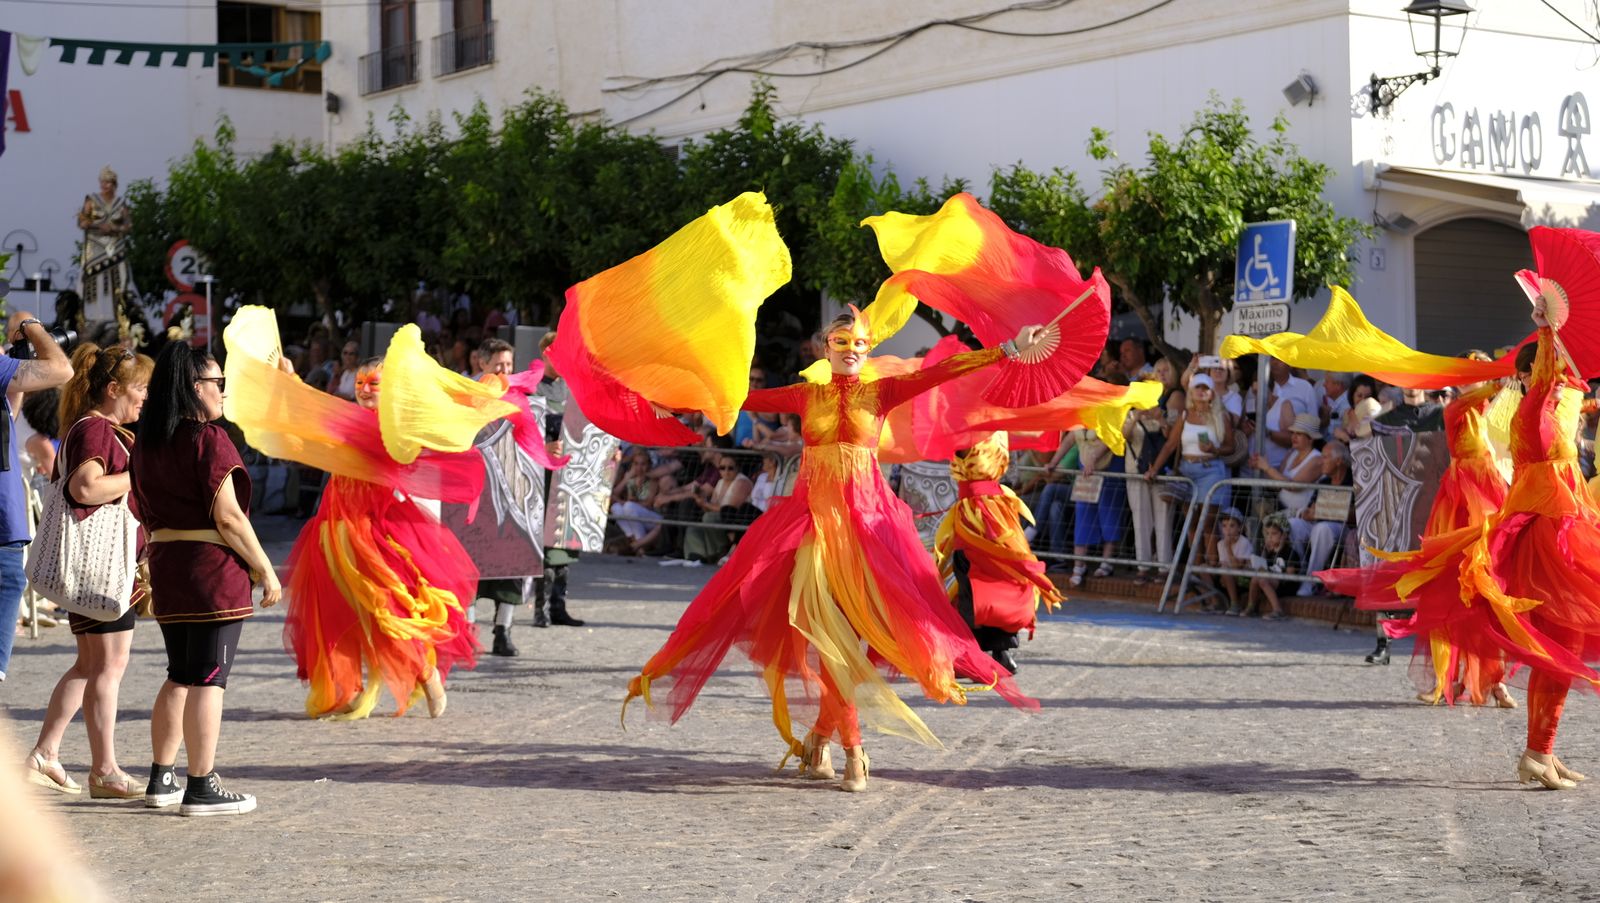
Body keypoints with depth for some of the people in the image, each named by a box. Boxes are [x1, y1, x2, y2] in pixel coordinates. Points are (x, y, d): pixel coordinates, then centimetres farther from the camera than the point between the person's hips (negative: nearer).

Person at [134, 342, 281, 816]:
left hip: (165, 565, 8)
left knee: (180, 676, 17)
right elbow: (227, 517, -17)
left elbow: (142, 509, 17)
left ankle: (161, 780, 21)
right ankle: (201, 789, -3)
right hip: (214, 567, -8)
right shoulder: (209, 439, -13)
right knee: (209, 679, -4)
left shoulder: (147, 442, 11)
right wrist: (265, 569, -10)